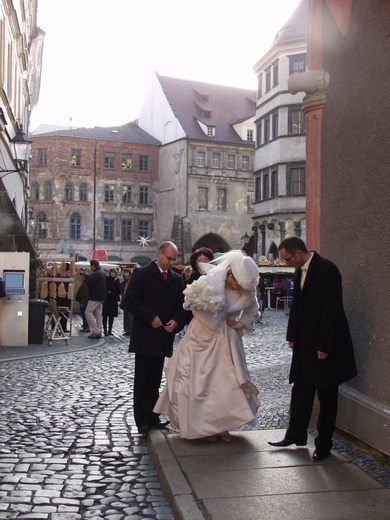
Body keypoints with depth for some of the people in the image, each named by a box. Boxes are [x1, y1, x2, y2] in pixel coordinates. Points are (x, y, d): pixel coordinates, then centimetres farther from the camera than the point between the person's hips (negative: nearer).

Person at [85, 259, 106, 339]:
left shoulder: (95, 274, -17)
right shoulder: (102, 273, 15)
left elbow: (89, 283, -20)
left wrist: (87, 277, -2)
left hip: (95, 297, -10)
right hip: (101, 297, 10)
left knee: (88, 312, -5)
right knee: (98, 314, 11)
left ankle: (95, 330, -10)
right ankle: (99, 332, 11)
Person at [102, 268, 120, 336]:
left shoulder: (116, 281, 8)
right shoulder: (105, 279, 0)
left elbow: (118, 291, 8)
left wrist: (117, 299, 0)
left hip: (113, 300, 2)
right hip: (106, 299, -2)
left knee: (111, 316, 5)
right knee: (105, 315, -2)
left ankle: (110, 330, 11)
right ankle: (105, 330, 2)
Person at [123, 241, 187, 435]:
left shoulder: (177, 279, 11)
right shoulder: (141, 273, -4)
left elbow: (181, 305, 13)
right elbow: (130, 301, -11)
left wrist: (176, 321, -7)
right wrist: (151, 318, -17)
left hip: (164, 337, 5)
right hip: (144, 336, -5)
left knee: (155, 380, 11)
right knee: (142, 379, 1)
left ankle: (153, 417, 18)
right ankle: (142, 420, 6)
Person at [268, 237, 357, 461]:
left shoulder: (327, 269, -19)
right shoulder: (300, 270, 7)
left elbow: (332, 310, -21)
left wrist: (324, 346, -21)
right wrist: (292, 336, 11)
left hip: (324, 344, -8)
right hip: (305, 343, 8)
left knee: (327, 396, 6)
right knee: (301, 390, 15)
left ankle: (324, 444, 19)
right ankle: (296, 435, 29)